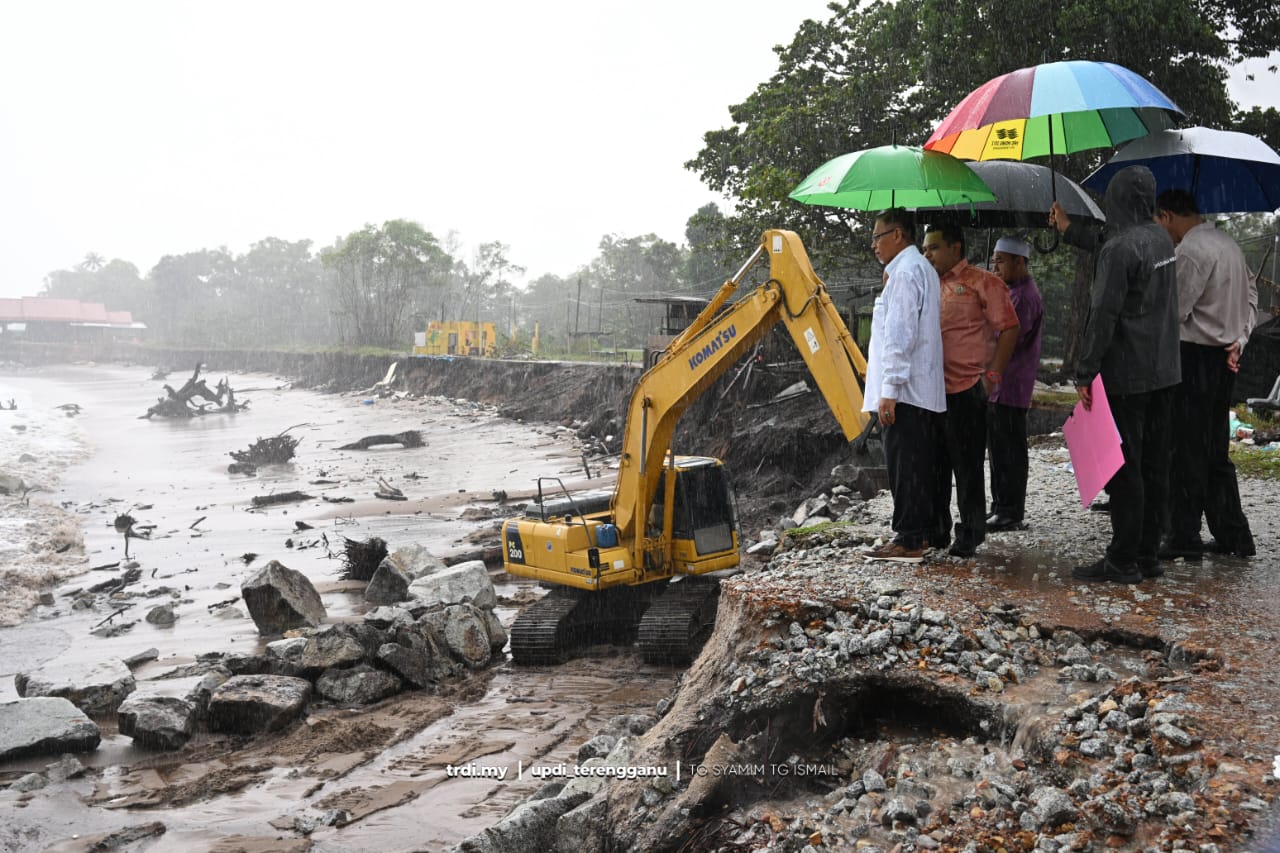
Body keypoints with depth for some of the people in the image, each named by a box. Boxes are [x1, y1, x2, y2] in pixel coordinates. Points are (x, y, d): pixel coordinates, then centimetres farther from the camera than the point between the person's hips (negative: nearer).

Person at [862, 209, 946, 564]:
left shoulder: (905, 272, -12)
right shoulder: (924, 269, 20)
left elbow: (899, 335, -19)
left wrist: (889, 389, -20)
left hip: (904, 390, -10)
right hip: (925, 388, 10)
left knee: (904, 467, -7)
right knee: (918, 465, 13)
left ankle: (908, 541, -4)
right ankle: (920, 532, 20)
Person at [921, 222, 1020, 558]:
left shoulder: (981, 282, -3)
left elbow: (1009, 328, -6)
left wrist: (994, 373, -12)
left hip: (965, 389, -7)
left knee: (967, 466, 0)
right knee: (934, 464, 12)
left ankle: (970, 535, 10)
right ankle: (935, 530, 23)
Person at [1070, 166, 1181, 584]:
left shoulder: (1119, 248, -17)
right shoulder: (1162, 239, 10)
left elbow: (1103, 315, -20)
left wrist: (1085, 372, -16)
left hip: (1126, 376, -8)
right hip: (1164, 372, 9)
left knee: (1123, 468, -3)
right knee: (1154, 466, 11)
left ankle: (1123, 560, 1)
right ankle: (1147, 555, 19)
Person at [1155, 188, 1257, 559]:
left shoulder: (1190, 251, -16)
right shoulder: (1228, 244, 15)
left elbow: (1174, 309, -20)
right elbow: (1251, 296, 18)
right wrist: (1238, 340, 9)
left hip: (1194, 356, -9)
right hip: (1223, 358, 9)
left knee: (1186, 452, -2)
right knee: (1215, 449, 15)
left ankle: (1184, 539, 3)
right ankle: (1233, 534, 20)